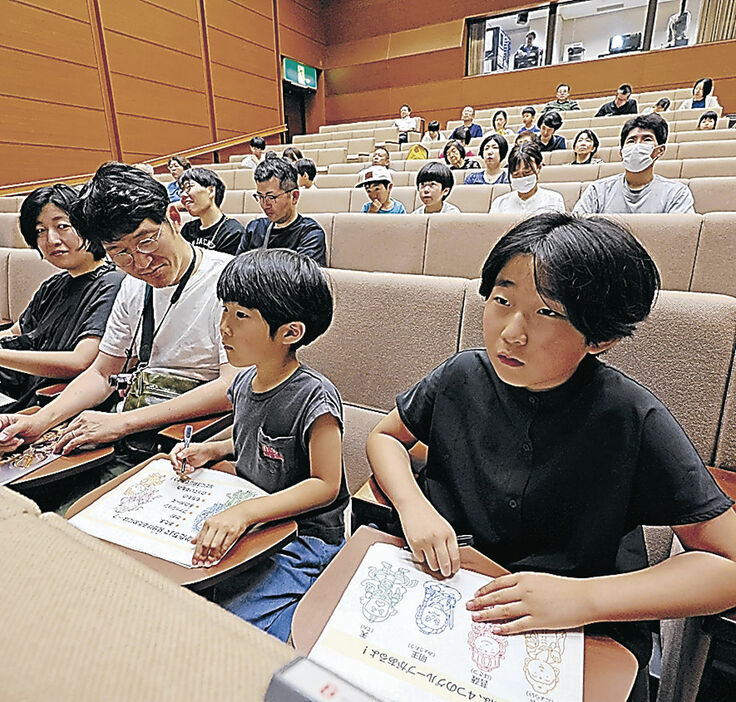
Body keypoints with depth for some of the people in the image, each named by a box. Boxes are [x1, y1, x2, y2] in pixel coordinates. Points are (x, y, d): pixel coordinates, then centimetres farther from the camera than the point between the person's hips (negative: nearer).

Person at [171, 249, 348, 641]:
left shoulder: (314, 396, -23)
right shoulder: (244, 381, 2)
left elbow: (325, 484, -21)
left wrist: (244, 512, -29)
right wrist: (211, 450, 1)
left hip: (304, 538, -7)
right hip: (245, 523, 8)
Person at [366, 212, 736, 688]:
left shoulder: (631, 419, -19)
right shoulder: (462, 377, -9)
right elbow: (385, 436, 5)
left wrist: (583, 598, -26)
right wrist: (414, 506, -15)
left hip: (587, 636, -1)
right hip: (447, 590, 2)